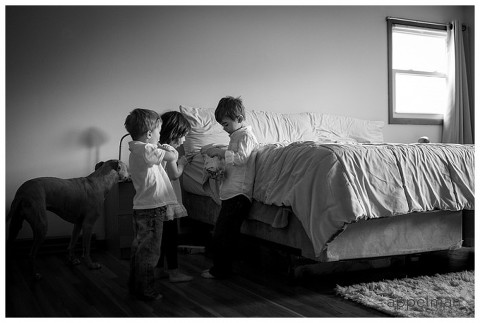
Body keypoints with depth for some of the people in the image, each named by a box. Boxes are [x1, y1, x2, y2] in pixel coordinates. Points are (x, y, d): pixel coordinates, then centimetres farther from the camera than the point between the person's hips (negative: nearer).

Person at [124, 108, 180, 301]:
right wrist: (166, 148, 2)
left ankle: (135, 286, 29)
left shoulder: (135, 150, 13)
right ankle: (146, 291, 9)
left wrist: (159, 148, 11)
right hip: (152, 208, -10)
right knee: (149, 251, 0)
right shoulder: (147, 150, -19)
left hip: (141, 208, 10)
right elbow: (173, 157, -18)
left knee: (139, 249, 18)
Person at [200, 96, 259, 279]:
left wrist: (220, 151, -23)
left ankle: (220, 270, 2)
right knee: (221, 232, 12)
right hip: (230, 192, 10)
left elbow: (241, 158, -25)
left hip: (238, 193, -10)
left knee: (223, 232, -8)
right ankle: (221, 268, 21)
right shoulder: (235, 136, 21)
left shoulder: (246, 135, -9)